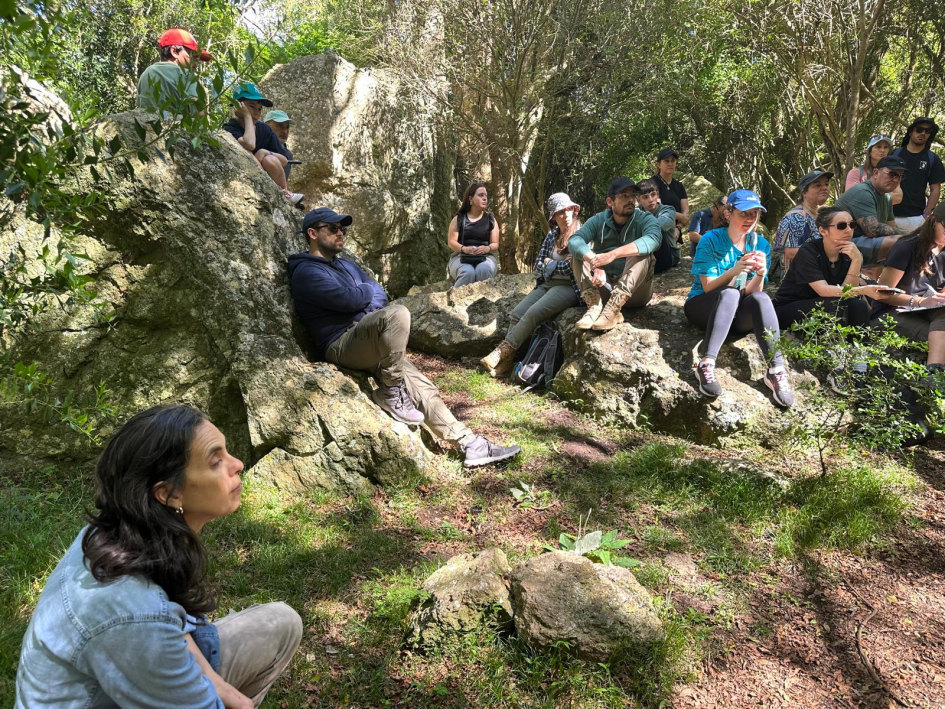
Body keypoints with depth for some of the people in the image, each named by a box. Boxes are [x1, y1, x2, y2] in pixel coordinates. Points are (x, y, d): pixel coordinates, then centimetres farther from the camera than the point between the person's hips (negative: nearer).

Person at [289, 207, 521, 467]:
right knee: (397, 314, -31)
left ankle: (471, 444, -4)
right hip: (340, 346, -8)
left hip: (370, 345, 8)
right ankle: (391, 392, -17)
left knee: (422, 386, -4)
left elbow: (380, 296, 14)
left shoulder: (347, 266, 24)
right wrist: (366, 290, 4)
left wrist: (361, 296, -7)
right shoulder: (306, 272, -6)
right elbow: (351, 299, -17)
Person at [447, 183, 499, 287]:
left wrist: (487, 248, -17)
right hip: (461, 256, -1)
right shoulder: (458, 219, 9)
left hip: (485, 257, 1)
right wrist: (464, 248, -19)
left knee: (484, 270, -36)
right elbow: (451, 242, 2)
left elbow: (495, 244, 8)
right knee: (468, 272, -36)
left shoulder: (490, 219, 12)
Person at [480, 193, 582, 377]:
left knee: (533, 313, -27)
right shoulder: (551, 235, 15)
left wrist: (551, 264, -2)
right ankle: (506, 361, -15)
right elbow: (538, 266, 10)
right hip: (547, 284, 7)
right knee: (517, 313, -15)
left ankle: (503, 351, -17)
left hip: (569, 286, -7)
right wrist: (560, 264, -7)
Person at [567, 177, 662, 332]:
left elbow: (653, 239, -30)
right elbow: (574, 241, -19)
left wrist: (613, 254, -42)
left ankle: (613, 308, -41)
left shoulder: (645, 219, -5)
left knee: (641, 253, -27)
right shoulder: (598, 220, 1)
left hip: (635, 290, -2)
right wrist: (595, 263, -38)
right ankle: (595, 305, -32)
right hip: (603, 286, 2)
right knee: (579, 253, -13)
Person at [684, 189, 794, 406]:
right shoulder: (710, 240, -10)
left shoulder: (761, 244, 0)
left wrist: (760, 275, -28)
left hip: (738, 315, 3)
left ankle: (776, 370, -36)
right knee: (730, 293, -34)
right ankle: (706, 364, -43)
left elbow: (752, 292, -6)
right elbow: (708, 287, -15)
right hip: (703, 308, -3)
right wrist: (735, 271, -33)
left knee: (761, 298, -29)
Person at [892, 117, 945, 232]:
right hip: (890, 215, 0)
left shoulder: (932, 159, 8)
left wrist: (926, 216, -6)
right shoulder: (895, 154, 9)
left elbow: (935, 189, 6)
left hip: (915, 217, 0)